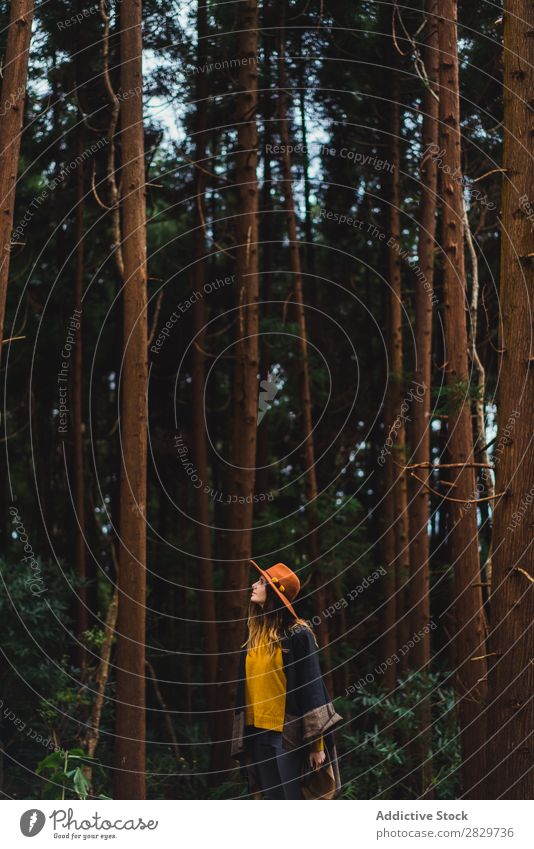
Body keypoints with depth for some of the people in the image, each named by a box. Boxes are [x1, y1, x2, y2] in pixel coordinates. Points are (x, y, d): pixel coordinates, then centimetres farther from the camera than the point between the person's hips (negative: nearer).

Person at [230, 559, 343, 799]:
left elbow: (311, 686, -11)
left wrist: (316, 743, -13)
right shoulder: (254, 633, 11)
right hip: (258, 732, 7)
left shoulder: (297, 634, -9)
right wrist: (240, 740, 14)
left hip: (288, 734, -7)